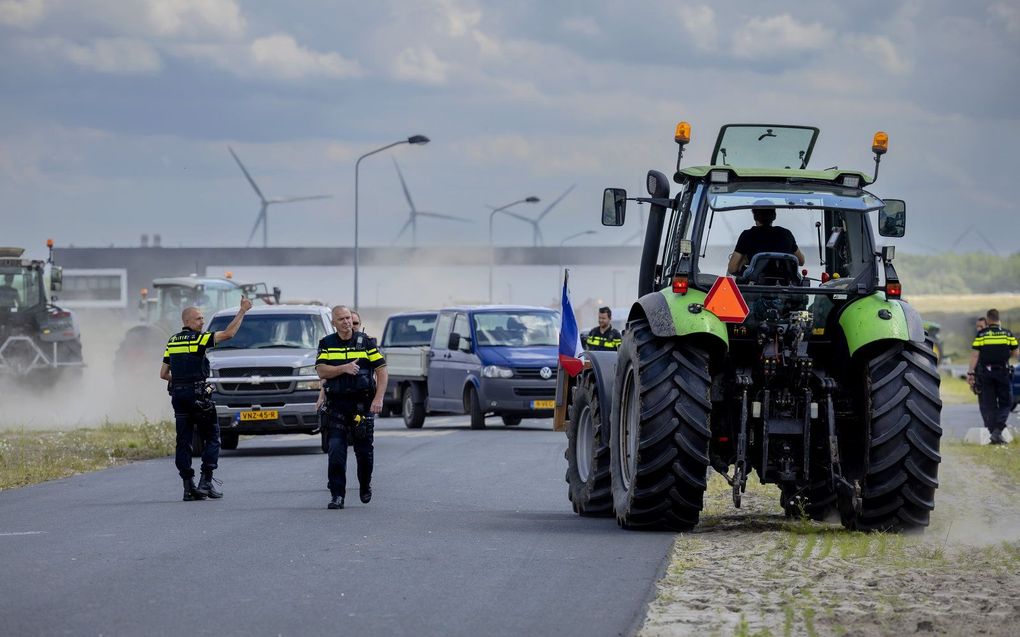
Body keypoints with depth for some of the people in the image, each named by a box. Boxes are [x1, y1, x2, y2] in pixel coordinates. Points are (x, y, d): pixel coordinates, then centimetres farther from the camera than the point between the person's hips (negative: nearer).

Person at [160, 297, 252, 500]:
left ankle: (188, 486, 2)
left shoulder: (172, 342, 11)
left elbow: (164, 373, 13)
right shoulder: (198, 339, -8)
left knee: (183, 441, 5)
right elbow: (228, 333, -12)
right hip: (197, 395, -6)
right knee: (212, 437, 3)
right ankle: (206, 481, -6)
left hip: (178, 395, 6)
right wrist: (243, 311, -5)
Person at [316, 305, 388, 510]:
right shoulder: (327, 344, 6)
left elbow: (381, 370, 1)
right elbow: (321, 371, -4)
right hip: (336, 403, 0)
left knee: (364, 450, 5)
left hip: (363, 403, 0)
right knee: (336, 449, -9)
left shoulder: (366, 342, 3)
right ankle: (337, 495, -9)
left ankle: (365, 486, 30)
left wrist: (379, 398, -10)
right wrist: (344, 368, -19)